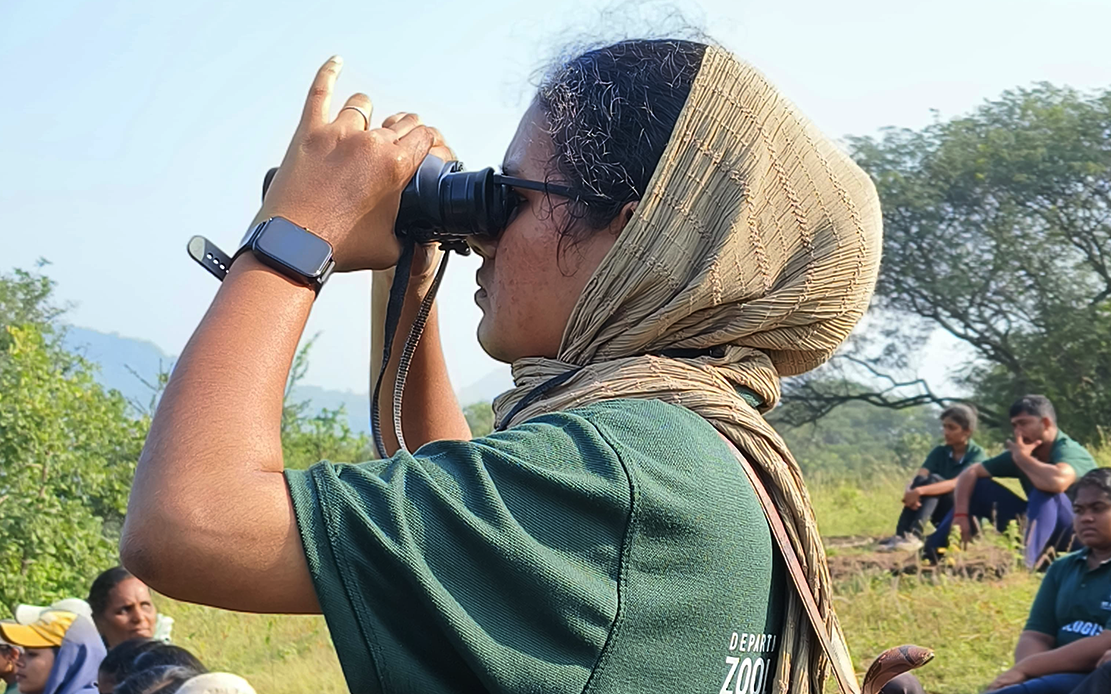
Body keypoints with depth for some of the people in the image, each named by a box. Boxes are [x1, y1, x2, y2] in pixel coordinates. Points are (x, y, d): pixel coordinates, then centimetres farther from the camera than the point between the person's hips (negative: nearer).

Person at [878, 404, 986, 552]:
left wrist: (920, 491, -41)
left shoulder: (977, 455, -11)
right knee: (921, 481, -23)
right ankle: (901, 535, -39)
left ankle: (913, 536, -48)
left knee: (932, 481, -29)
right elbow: (918, 479, -12)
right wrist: (909, 492, -36)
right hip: (946, 517, 5)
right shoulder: (939, 452, 4)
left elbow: (957, 483, -28)